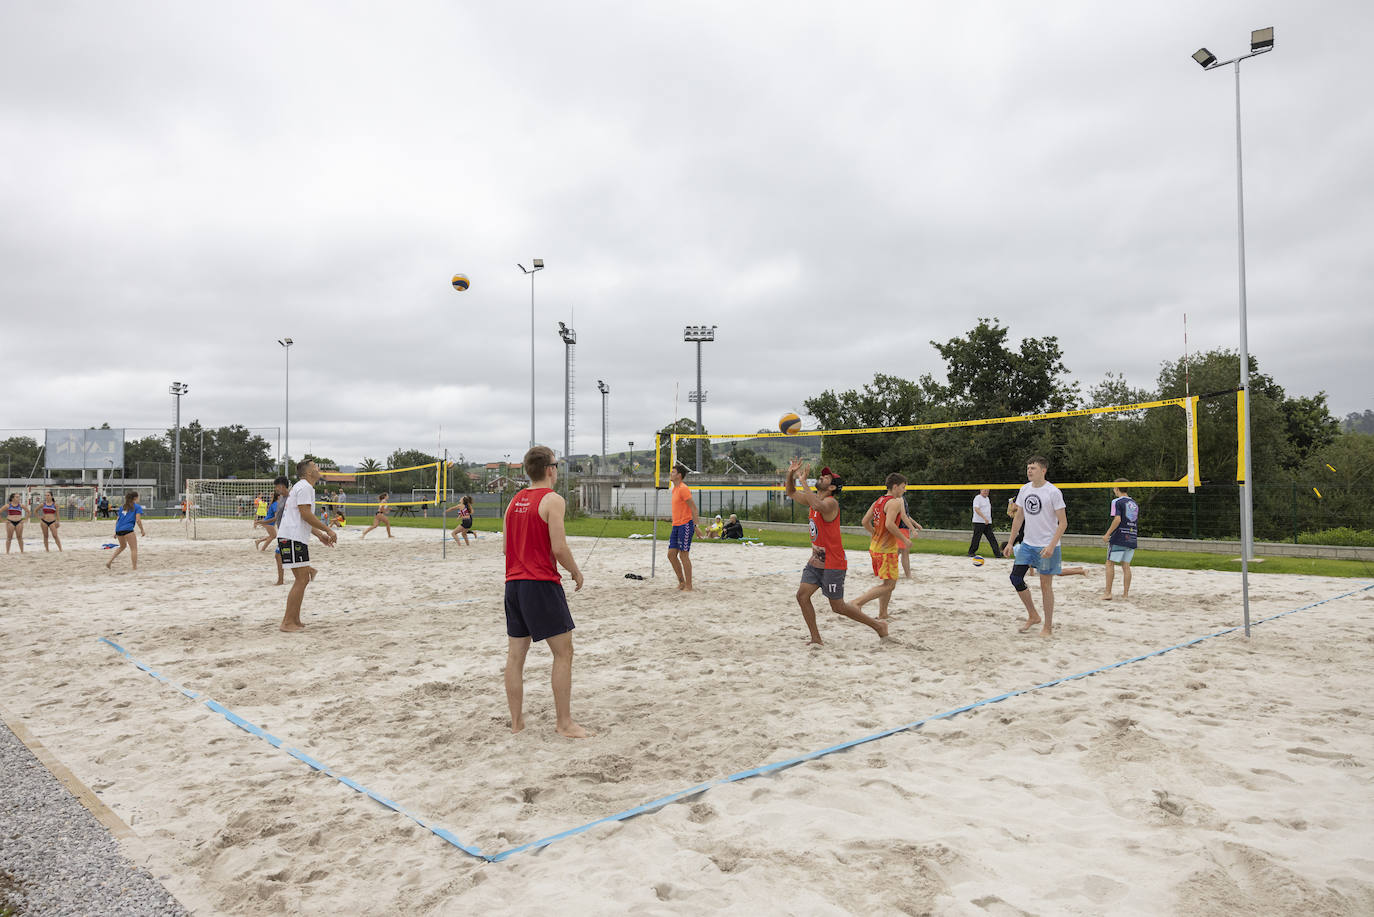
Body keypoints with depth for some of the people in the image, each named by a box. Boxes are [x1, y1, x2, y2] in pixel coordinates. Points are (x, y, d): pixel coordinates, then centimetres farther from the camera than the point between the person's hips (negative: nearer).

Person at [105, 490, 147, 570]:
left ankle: (109, 562, 24)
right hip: (127, 529, -7)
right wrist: (142, 530, 1)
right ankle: (135, 568, -8)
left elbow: (117, 520, 19)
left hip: (118, 529, 7)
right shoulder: (137, 507, 2)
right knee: (134, 549, -2)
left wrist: (115, 532, 24)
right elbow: (138, 520, -8)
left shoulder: (122, 507, 21)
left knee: (122, 546, 29)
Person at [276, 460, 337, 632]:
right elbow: (306, 514, -19)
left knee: (303, 579, 12)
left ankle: (295, 621, 17)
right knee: (301, 580, -10)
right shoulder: (305, 487, -11)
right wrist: (328, 529, -12)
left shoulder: (302, 487, 22)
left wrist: (319, 534, 24)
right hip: (292, 538, -11)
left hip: (296, 538, 11)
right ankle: (288, 622, -7)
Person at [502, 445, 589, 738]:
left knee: (515, 654, 11)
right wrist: (576, 573, -1)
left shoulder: (514, 500, 12)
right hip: (541, 583, -7)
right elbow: (559, 547, -16)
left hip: (513, 582, 8)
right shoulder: (552, 500, -10)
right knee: (563, 652, 1)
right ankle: (564, 723, 4)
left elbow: (505, 547, 14)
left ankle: (516, 722, 19)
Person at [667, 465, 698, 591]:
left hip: (685, 525, -9)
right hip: (676, 526, 9)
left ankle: (688, 586, 1)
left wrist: (695, 525, -20)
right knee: (671, 554, 6)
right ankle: (681, 581, 16)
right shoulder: (675, 489, 16)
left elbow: (693, 507, -15)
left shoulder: (683, 489, -12)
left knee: (683, 555, -7)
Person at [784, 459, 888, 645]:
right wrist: (790, 474, 0)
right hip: (816, 560, 8)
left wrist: (803, 480, -37)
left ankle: (878, 625, 19)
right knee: (802, 595, -2)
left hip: (833, 563, -8)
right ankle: (816, 639, 8)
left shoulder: (830, 502, -19)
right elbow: (791, 493, 19)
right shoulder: (813, 499, 8)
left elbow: (818, 506, -43)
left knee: (838, 607, 1)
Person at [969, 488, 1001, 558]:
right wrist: (984, 518, -30)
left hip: (988, 523, 7)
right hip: (979, 522, -7)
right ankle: (971, 552, 7)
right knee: (976, 538, -4)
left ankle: (997, 552, 0)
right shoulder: (977, 498, -9)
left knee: (992, 538, 2)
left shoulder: (987, 498, 18)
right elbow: (976, 509, -22)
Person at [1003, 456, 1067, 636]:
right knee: (1016, 577, 2)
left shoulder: (1053, 492, -12)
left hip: (1047, 546, -6)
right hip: (1027, 544, 6)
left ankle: (1048, 626, 13)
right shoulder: (1024, 489, 7)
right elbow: (1019, 518, 15)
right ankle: (1033, 616, 20)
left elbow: (1063, 522, -12)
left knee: (1045, 585, 0)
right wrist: (1010, 543, 11)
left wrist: (1051, 546, -21)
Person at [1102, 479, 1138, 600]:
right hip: (1131, 539, 6)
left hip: (1118, 539, -6)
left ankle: (1108, 593, -1)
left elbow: (1117, 519, -18)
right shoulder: (1135, 503, 15)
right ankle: (1126, 593, 9)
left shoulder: (1117, 502, -7)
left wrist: (1107, 534, -14)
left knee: (1110, 563, 0)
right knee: (1126, 565, 9)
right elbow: (1137, 522, 19)